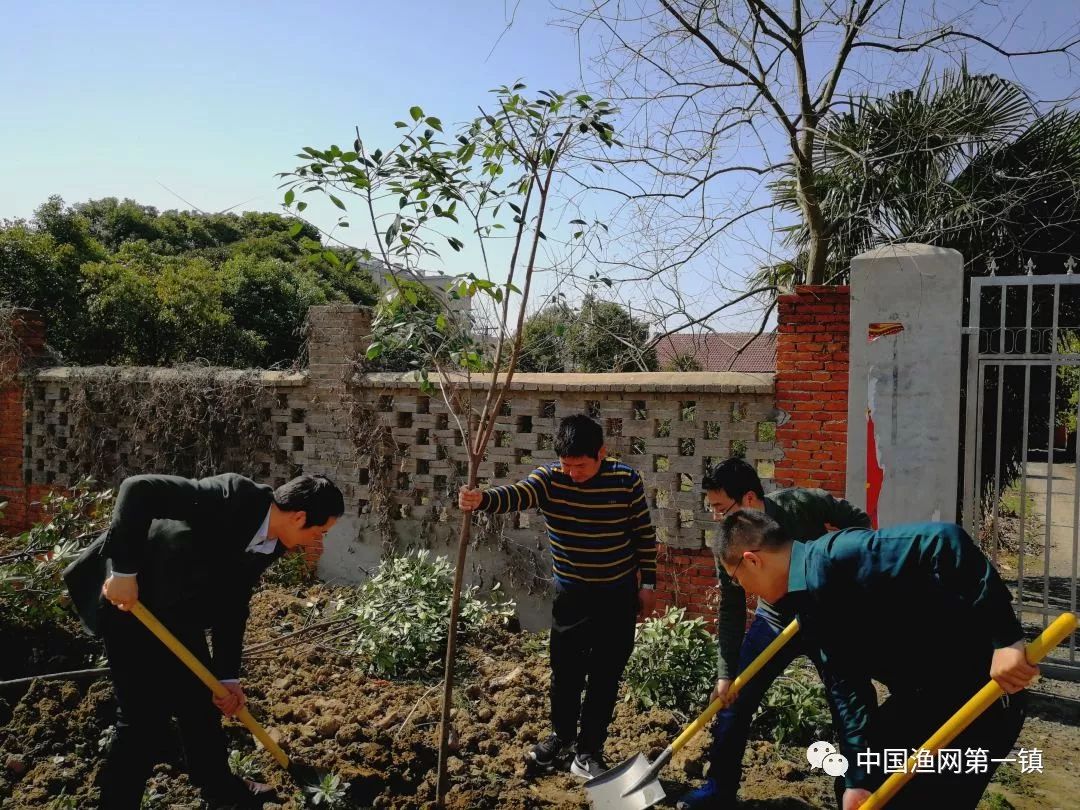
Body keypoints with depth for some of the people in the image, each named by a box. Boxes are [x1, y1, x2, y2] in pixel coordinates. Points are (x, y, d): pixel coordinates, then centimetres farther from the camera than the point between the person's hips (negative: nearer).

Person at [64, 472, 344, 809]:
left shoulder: (271, 544, -5)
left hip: (178, 610, 8)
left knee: (201, 697, 16)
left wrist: (228, 676, 3)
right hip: (126, 596, -8)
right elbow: (138, 489, -34)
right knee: (146, 711, -4)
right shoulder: (233, 495, -31)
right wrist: (124, 570, -32)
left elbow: (233, 605, 3)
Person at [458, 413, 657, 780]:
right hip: (570, 595, 1)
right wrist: (481, 499, -55)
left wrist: (647, 584, 2)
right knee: (565, 673, 14)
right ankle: (562, 738, 38)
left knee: (605, 676, 9)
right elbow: (515, 495, -35)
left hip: (619, 595, -1)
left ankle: (588, 752, 26)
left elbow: (645, 534, -1)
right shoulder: (549, 478, -14)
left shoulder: (627, 481, -13)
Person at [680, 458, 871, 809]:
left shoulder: (805, 504, -25)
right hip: (775, 621, 2)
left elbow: (859, 519, -7)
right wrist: (726, 673, -13)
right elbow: (731, 612, -11)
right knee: (735, 699, 1)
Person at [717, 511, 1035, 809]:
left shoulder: (837, 557, -27)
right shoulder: (808, 603, 4)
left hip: (979, 692, -9)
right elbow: (846, 685, 2)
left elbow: (944, 541, -37)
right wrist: (857, 777, -4)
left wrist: (1004, 638, -35)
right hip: (922, 695, 9)